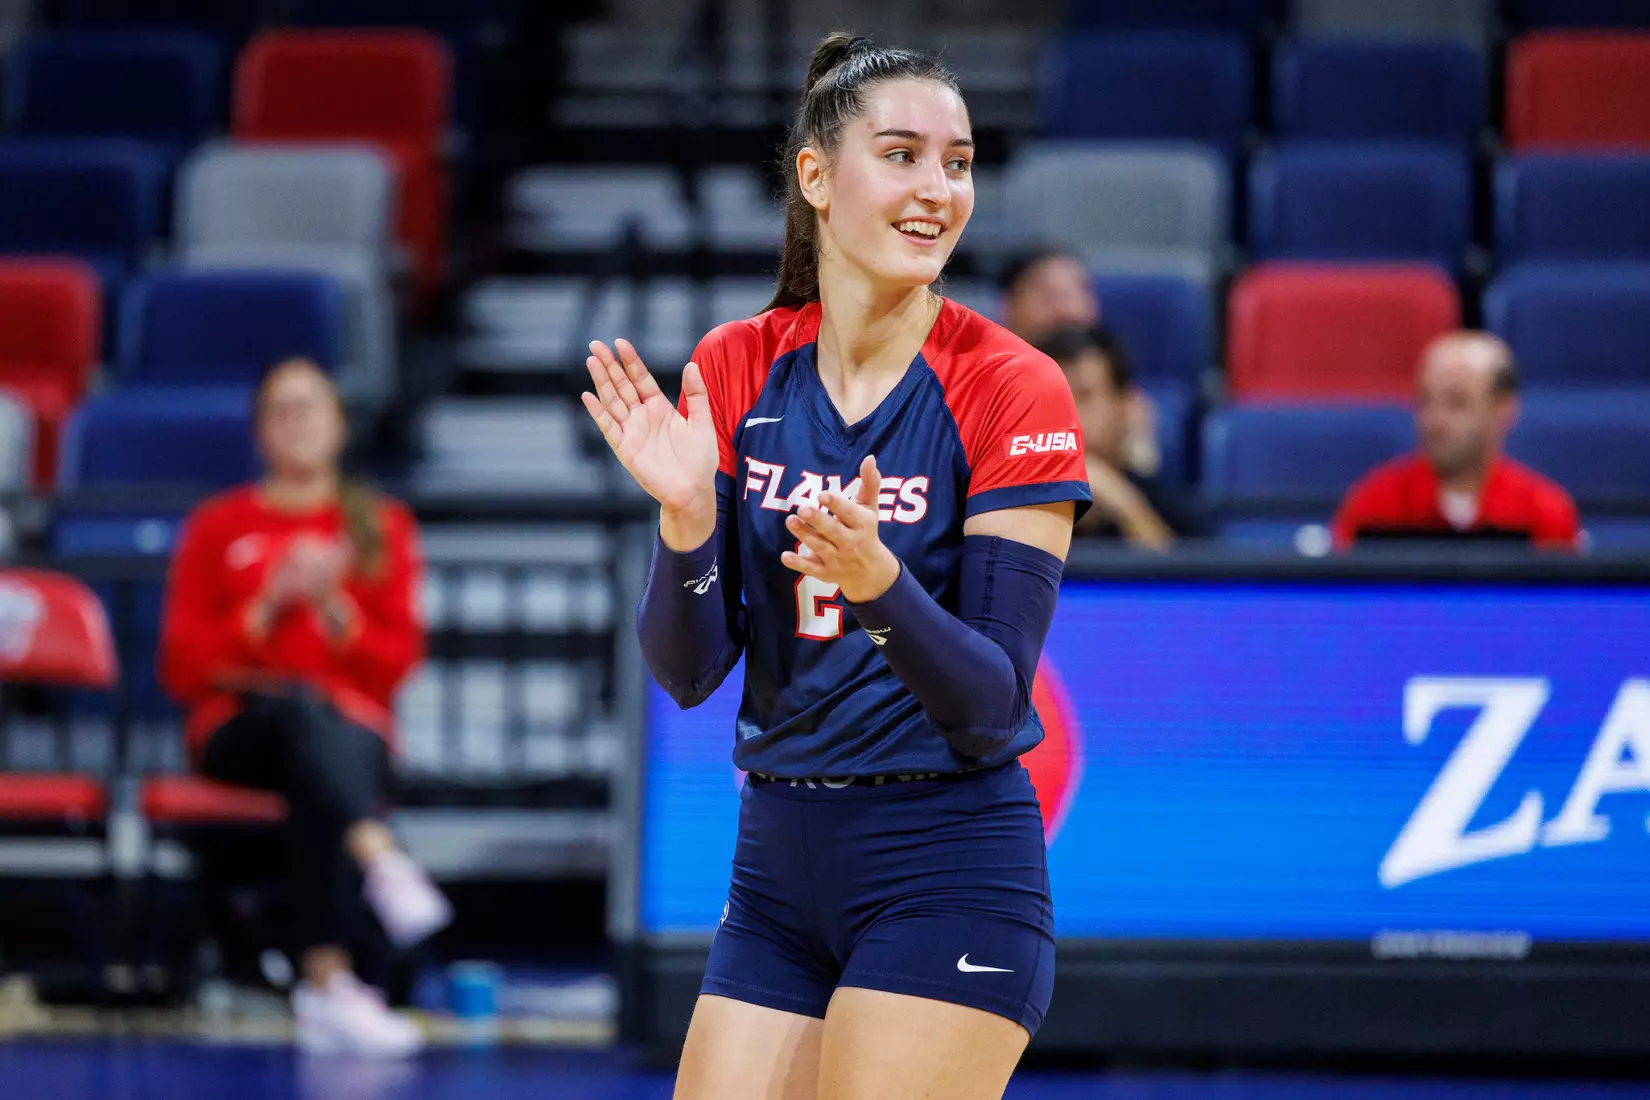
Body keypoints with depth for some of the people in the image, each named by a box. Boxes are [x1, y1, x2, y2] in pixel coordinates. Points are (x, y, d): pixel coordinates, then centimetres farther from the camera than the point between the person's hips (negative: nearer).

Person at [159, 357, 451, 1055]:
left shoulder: (381, 527, 18)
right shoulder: (218, 527, 16)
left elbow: (398, 661, 8)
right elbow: (183, 669, 7)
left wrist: (334, 610, -10)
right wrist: (268, 607, -6)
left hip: (352, 729, 1)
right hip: (238, 730, -1)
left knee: (319, 787, -38)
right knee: (301, 704, -39)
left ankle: (326, 983, -50)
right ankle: (381, 862, -60)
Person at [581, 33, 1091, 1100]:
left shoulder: (1014, 390, -10)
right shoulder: (734, 369, 3)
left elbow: (990, 708, -14)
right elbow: (688, 671, -1)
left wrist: (879, 585, -32)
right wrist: (685, 516, -19)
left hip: (949, 878, -5)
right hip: (775, 864, 5)